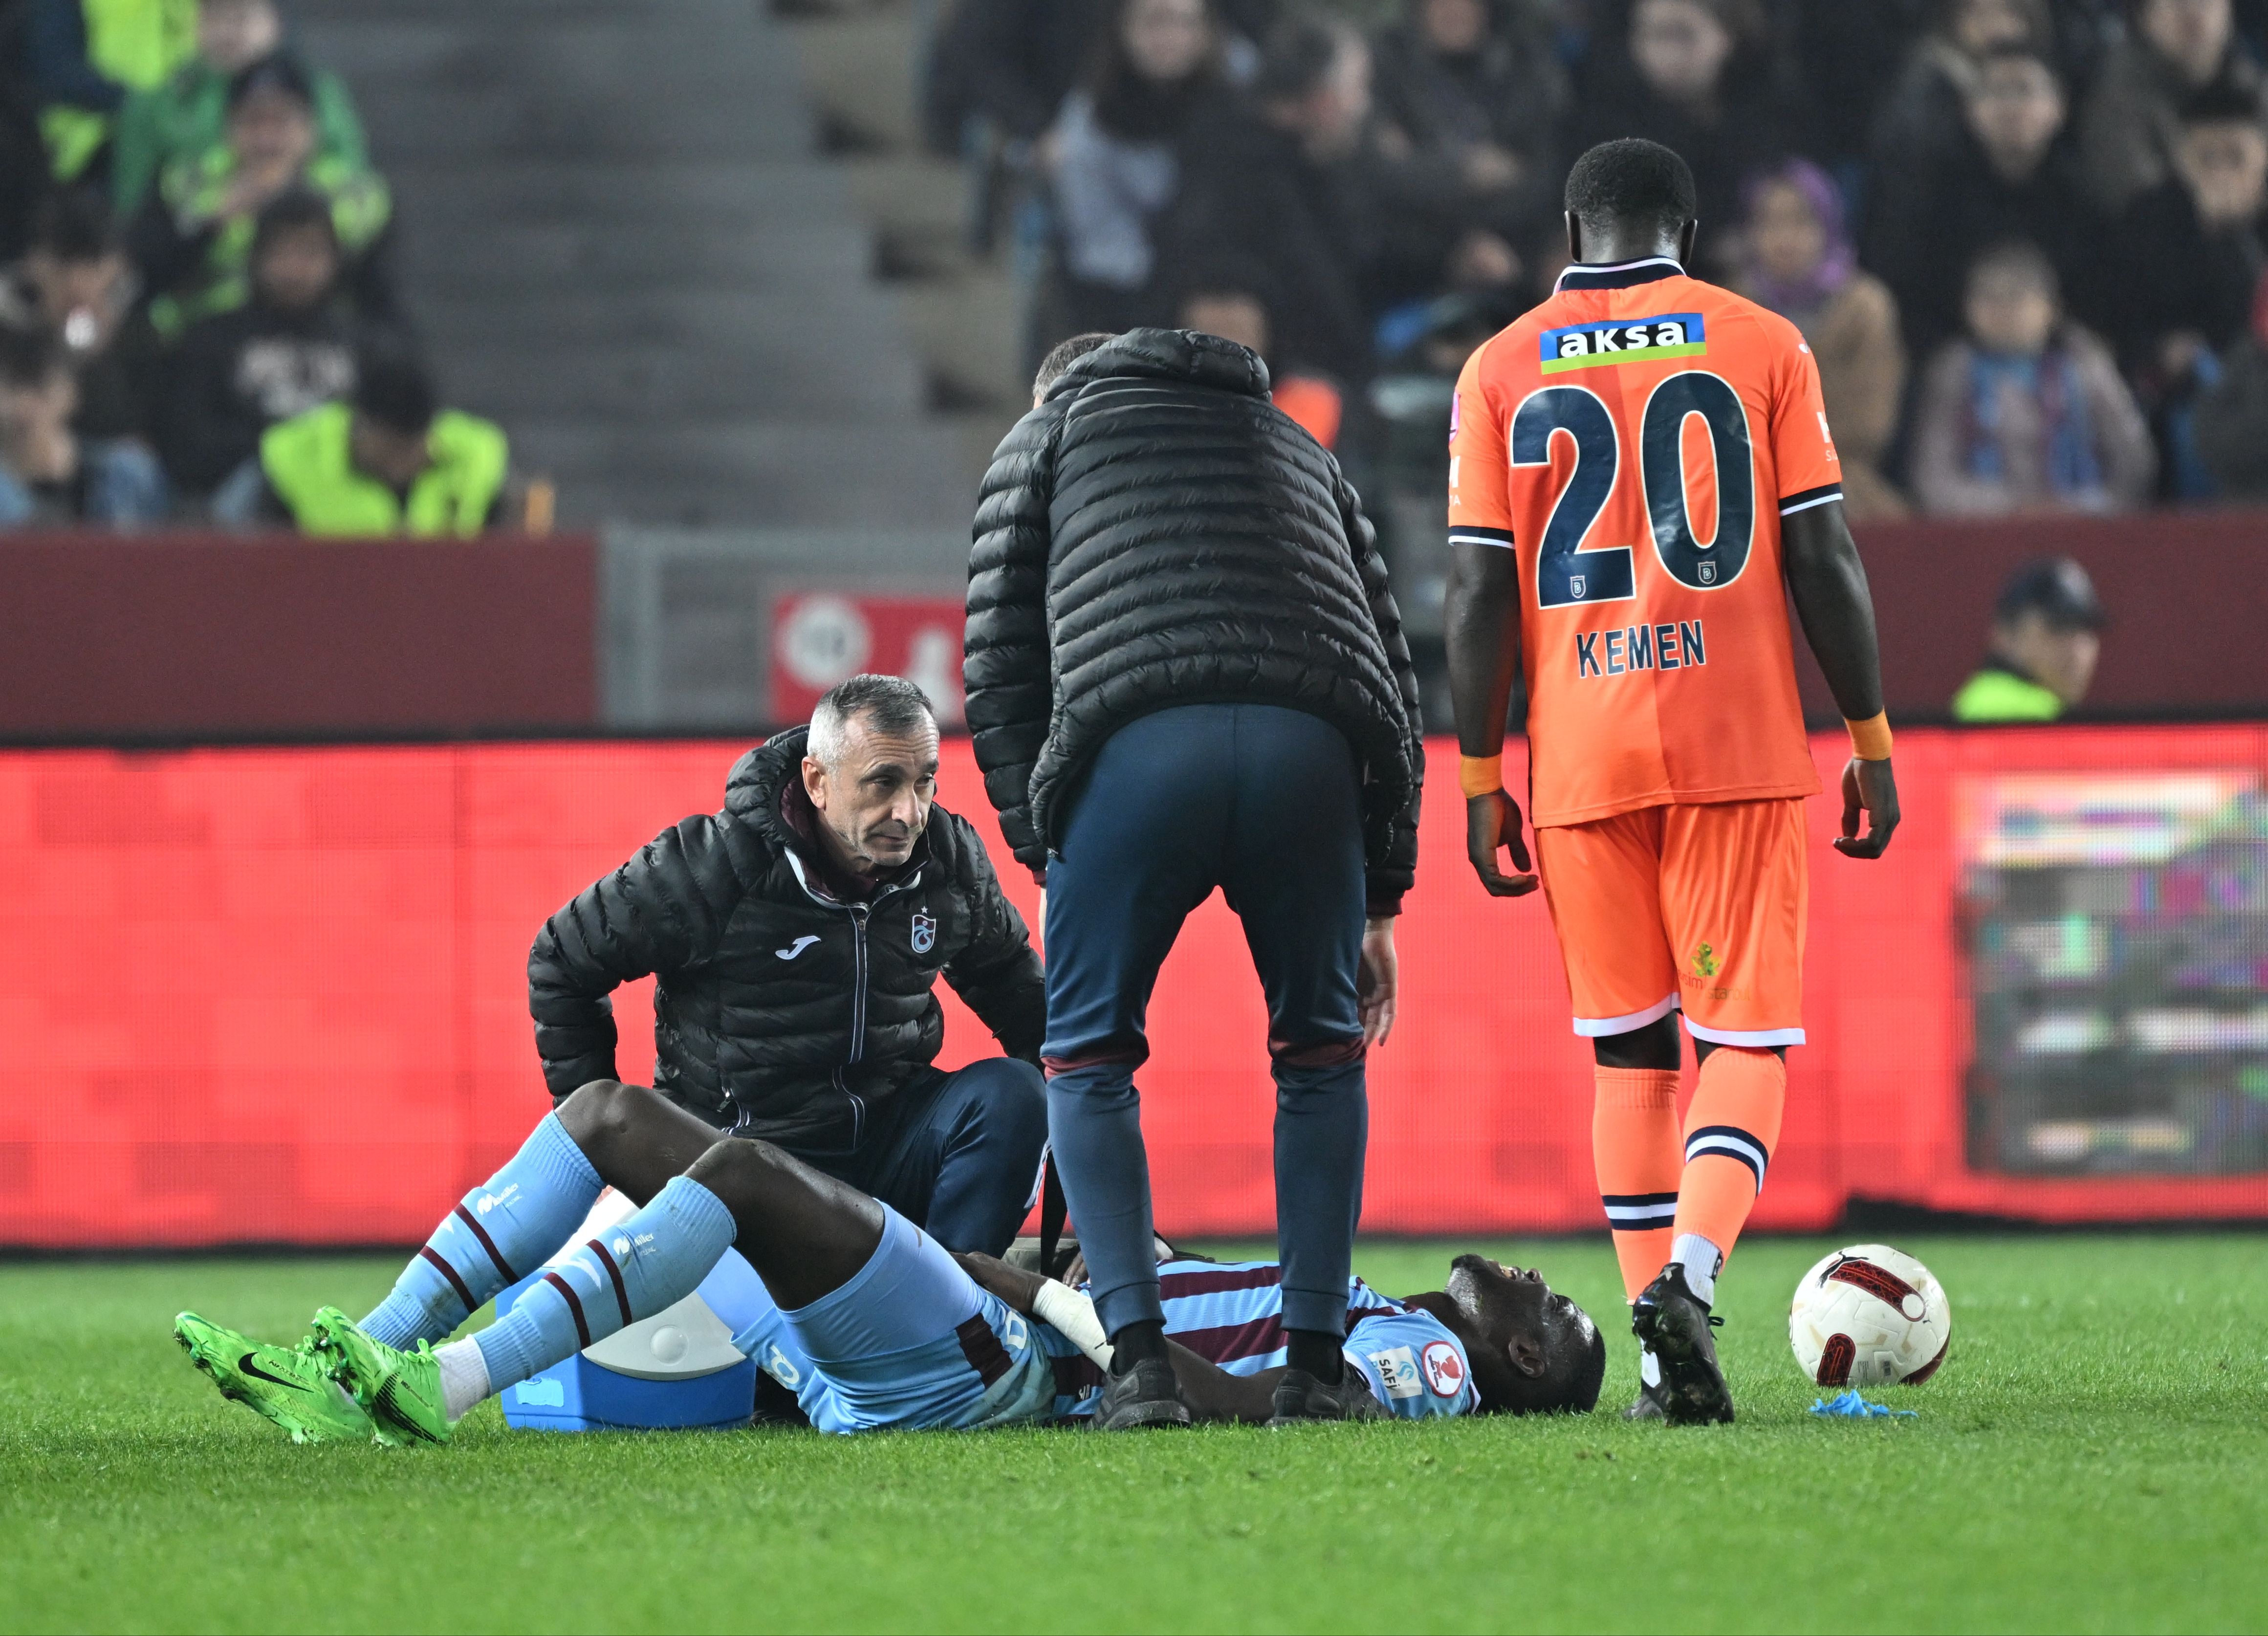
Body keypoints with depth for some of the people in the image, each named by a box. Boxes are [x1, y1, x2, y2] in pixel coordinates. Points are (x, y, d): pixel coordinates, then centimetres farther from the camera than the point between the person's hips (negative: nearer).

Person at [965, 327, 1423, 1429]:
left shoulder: (1044, 438, 29)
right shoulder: (1293, 446, 38)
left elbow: (1000, 665, 17)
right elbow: (1390, 672, 31)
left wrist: (1041, 850, 19)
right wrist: (1378, 906, 30)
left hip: (1134, 747, -2)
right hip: (1309, 749, 2)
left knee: (1087, 1058, 13)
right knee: (1321, 1054, 20)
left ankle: (1141, 1366, 0)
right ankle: (1315, 1369, 14)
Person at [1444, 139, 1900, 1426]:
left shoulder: (1504, 372, 5)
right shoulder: (1762, 347, 2)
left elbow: (1482, 596, 2)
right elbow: (1823, 562, -1)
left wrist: (1482, 778, 7)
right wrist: (1873, 740, 5)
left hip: (1582, 762, 2)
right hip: (1739, 743, -2)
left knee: (1631, 1051, 9)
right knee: (1748, 1040, 1)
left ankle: (1665, 1363, 4)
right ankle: (1690, 1273, -24)